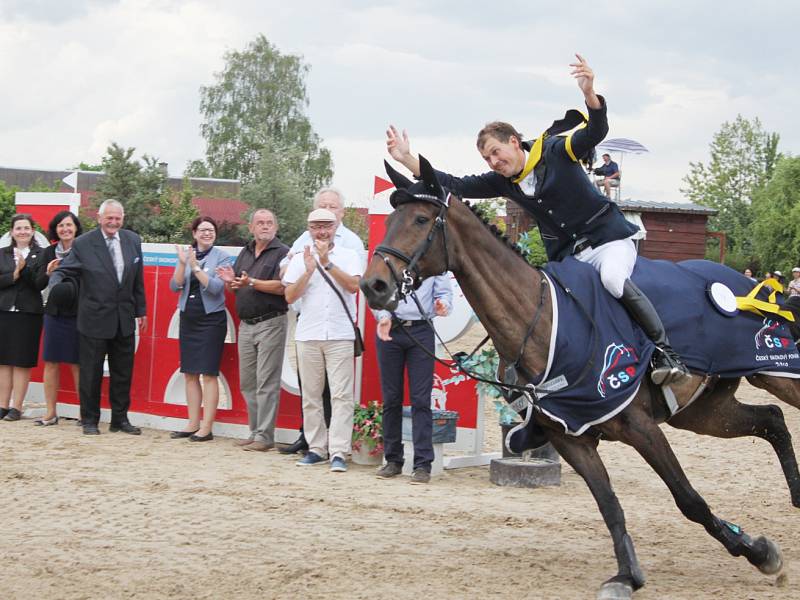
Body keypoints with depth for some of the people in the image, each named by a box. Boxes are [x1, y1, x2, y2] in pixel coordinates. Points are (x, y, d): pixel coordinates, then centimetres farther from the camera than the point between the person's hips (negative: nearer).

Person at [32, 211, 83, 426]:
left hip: (77, 314, -4)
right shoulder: (49, 253, 8)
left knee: (77, 364, 0)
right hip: (54, 313, 4)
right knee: (51, 362, 4)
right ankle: (51, 413, 10)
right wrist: (48, 273, -10)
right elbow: (38, 285, 8)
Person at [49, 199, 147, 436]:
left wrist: (141, 311, 12)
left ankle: (120, 419, 21)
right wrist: (55, 283, -29)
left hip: (124, 319, 4)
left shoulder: (133, 241, 6)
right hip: (94, 319, -4)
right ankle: (89, 420, 15)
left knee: (123, 372, 11)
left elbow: (138, 280, 10)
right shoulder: (83, 244, -7)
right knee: (91, 372, 3)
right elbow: (63, 270, -7)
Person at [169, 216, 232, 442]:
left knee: (208, 374, -4)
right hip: (188, 319, 5)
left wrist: (196, 267, -20)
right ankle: (193, 424, 15)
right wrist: (183, 264, -15)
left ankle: (206, 428, -3)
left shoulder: (221, 257, -4)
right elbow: (175, 286, 0)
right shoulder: (186, 254, 6)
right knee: (189, 373, 8)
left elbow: (216, 287, -14)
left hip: (212, 319, -5)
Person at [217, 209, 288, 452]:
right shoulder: (245, 253, 17)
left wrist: (252, 282, -23)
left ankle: (265, 436, -5)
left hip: (270, 323, -7)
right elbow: (236, 288, 19)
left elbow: (281, 287, -16)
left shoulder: (282, 252, -5)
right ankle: (255, 432, 17)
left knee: (266, 383, -7)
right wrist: (230, 282, -3)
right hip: (246, 324, 8)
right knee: (247, 382, 10)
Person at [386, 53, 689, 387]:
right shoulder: (502, 182, 5)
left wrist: (589, 94, -44)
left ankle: (664, 350, -26)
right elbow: (456, 186, 1)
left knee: (613, 279, -33)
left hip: (609, 237, -7)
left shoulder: (556, 151, -9)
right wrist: (407, 159, -7)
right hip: (567, 256, 7)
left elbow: (595, 132, -24)